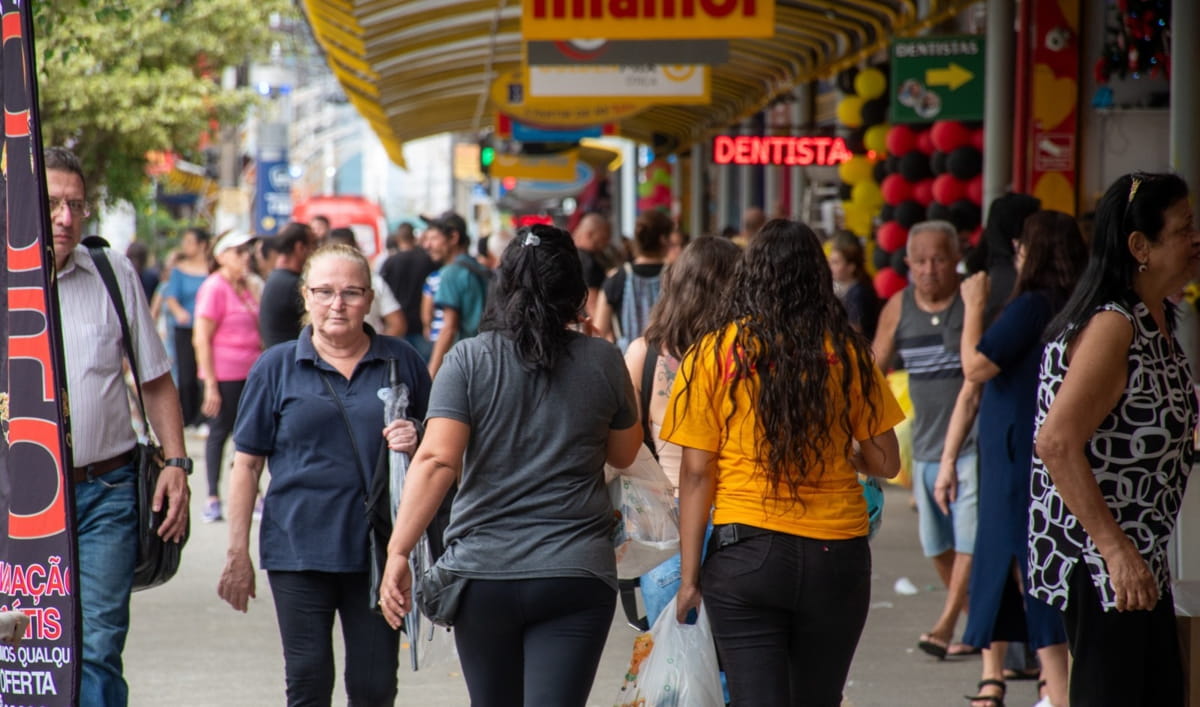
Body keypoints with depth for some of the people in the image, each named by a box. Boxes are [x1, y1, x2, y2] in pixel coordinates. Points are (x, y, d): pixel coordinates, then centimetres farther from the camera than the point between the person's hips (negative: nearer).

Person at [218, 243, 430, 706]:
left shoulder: (401, 362, 7)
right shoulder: (277, 367, 4)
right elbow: (247, 463, 4)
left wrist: (415, 442, -10)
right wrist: (238, 553, -1)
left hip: (378, 548, 1)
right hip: (299, 550, -1)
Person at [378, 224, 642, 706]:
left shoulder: (469, 360, -3)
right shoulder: (603, 363, 1)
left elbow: (436, 461, -12)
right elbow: (624, 454, 16)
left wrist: (398, 552, -12)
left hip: (482, 575, 1)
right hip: (575, 576, -1)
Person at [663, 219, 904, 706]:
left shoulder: (713, 356, -3)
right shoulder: (847, 354, 0)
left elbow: (696, 473, -4)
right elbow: (885, 462, 5)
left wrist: (690, 575, 1)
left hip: (746, 554, -2)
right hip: (836, 557, 2)